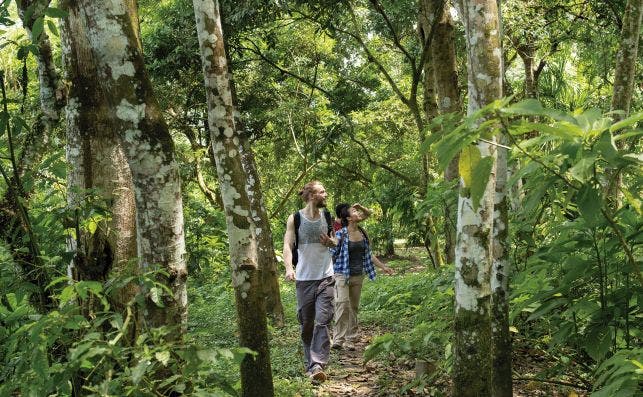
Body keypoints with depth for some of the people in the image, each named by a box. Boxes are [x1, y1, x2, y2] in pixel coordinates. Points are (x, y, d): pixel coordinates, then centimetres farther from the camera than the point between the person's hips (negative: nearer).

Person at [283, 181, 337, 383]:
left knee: (323, 320, -12)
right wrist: (289, 268, -26)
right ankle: (310, 363, 22)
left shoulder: (327, 217, 8)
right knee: (306, 323, 8)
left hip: (325, 277, 1)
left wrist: (331, 242, -3)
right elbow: (288, 245, -10)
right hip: (304, 278, -1)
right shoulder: (295, 219, -2)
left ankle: (318, 365, -17)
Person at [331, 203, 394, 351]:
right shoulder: (340, 235, -11)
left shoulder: (362, 233, 7)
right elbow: (332, 254, -7)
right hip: (342, 275, -6)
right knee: (343, 304, -18)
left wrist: (383, 267, 18)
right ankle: (338, 339, -14)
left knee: (354, 308, 9)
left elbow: (368, 254, 17)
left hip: (358, 276, 6)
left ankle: (350, 341, 16)